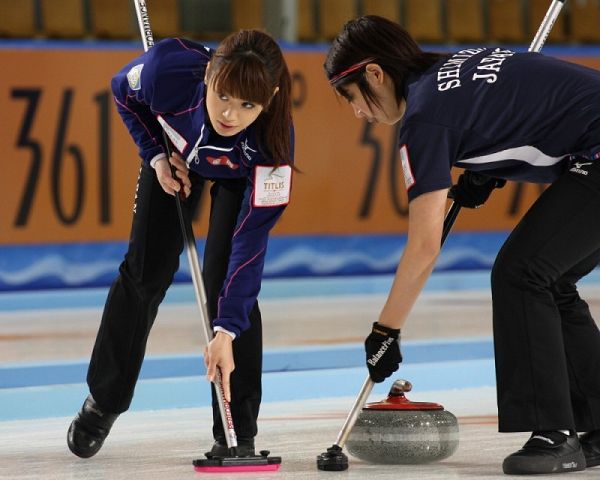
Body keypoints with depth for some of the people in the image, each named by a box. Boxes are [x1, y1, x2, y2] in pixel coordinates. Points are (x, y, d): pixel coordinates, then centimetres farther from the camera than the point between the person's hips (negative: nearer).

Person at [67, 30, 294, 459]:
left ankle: (238, 432, -6)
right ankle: (103, 400, 21)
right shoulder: (169, 68, -41)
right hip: (179, 154, 2)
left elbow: (251, 242, -40)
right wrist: (157, 156, -21)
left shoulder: (273, 142, -43)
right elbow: (125, 93, -14)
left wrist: (226, 331, -44)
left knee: (225, 281, -15)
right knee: (146, 270, 3)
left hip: (240, 176, -2)